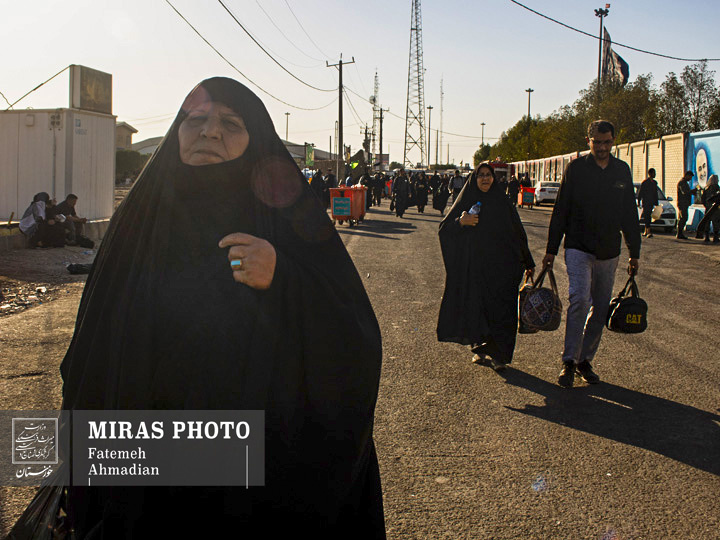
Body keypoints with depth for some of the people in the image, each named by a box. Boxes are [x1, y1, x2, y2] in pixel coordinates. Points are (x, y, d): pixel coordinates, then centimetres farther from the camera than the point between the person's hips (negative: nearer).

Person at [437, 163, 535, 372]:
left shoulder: (502, 202, 7)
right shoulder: (466, 202, 5)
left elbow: (518, 233, 11)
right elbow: (444, 229, 2)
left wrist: (528, 262, 10)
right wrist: (460, 222, -19)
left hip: (501, 266, 0)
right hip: (473, 267, 0)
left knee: (501, 309, -6)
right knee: (475, 307, 3)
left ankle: (498, 354, 0)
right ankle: (479, 347, 22)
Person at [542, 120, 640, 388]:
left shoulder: (622, 170, 8)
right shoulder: (576, 168, 0)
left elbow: (630, 215, 14)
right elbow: (560, 211, 2)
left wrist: (634, 253, 12)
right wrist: (551, 250, 0)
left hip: (609, 252, 4)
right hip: (579, 248, -3)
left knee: (600, 309, 6)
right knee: (580, 299, -19)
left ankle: (585, 359, 19)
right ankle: (569, 361, -12)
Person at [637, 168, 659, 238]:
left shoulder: (654, 182, 14)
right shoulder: (645, 182, -7)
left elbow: (655, 193, 21)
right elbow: (640, 193, -6)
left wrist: (656, 203, 19)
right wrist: (638, 202, -9)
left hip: (651, 203, 7)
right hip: (645, 202, -7)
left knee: (648, 217, 9)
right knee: (646, 217, -12)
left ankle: (646, 231, 16)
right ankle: (648, 232, -20)